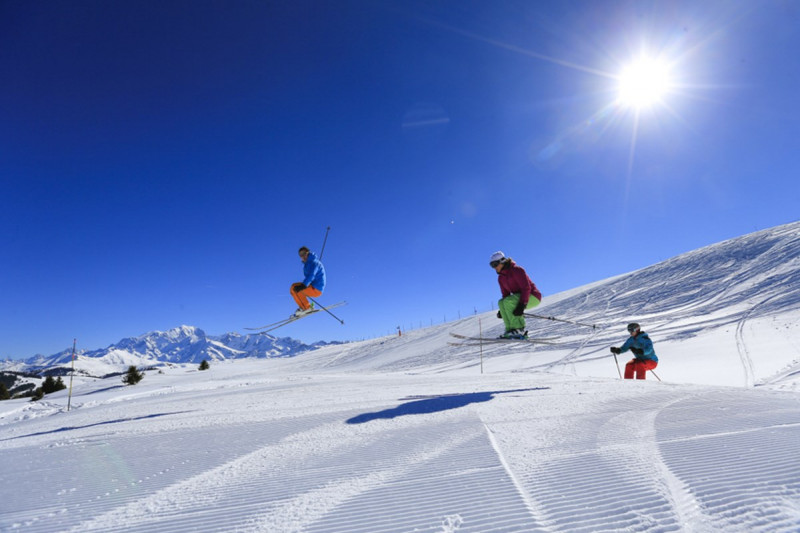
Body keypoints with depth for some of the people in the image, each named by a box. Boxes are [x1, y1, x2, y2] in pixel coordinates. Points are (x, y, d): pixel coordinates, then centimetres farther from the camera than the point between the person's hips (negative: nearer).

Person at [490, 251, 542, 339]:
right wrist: (502, 311, 0)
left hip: (533, 297, -8)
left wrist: (521, 305, -32)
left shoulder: (516, 270, -16)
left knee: (508, 301, -27)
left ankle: (519, 329, -24)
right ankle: (510, 329, -14)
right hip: (520, 298, 8)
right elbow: (505, 295, 12)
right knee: (501, 302, -10)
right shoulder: (501, 278, 9)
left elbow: (526, 288, -23)